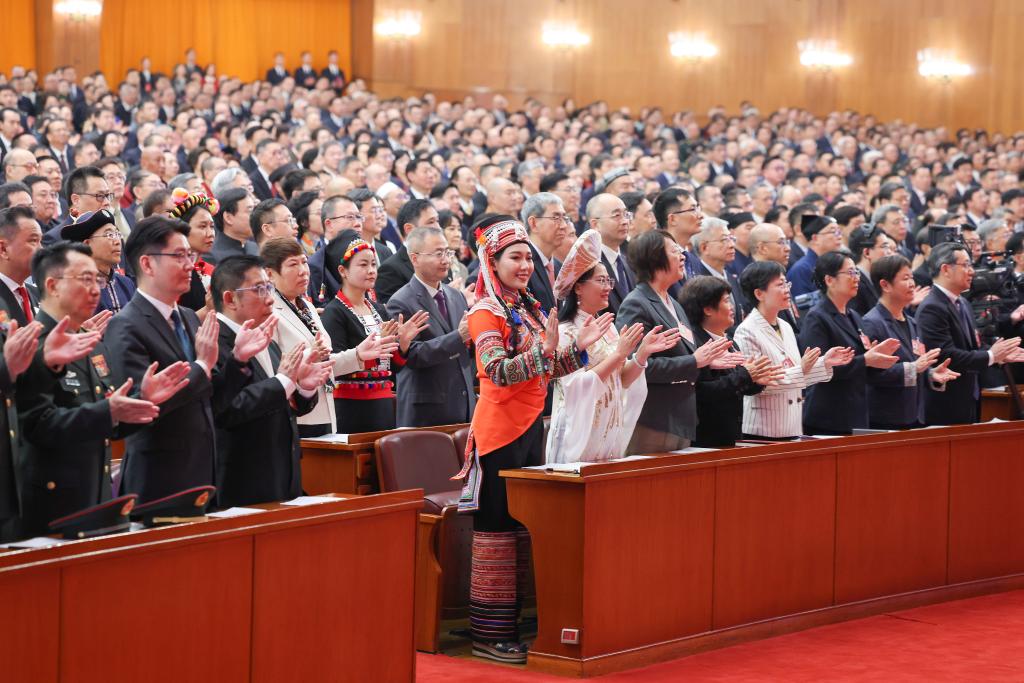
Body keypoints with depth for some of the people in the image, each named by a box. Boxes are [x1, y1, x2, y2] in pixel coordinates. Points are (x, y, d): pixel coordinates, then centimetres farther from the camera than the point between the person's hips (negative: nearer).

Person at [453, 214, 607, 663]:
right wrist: (543, 349, -35)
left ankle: (511, 624, 19)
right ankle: (489, 635, 1)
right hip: (500, 429, -8)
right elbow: (498, 372, -24)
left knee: (522, 527, 11)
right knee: (497, 527, -4)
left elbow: (548, 370, 18)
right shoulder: (486, 313, -11)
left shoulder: (531, 310, 13)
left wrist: (579, 348, 3)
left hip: (530, 428, 8)